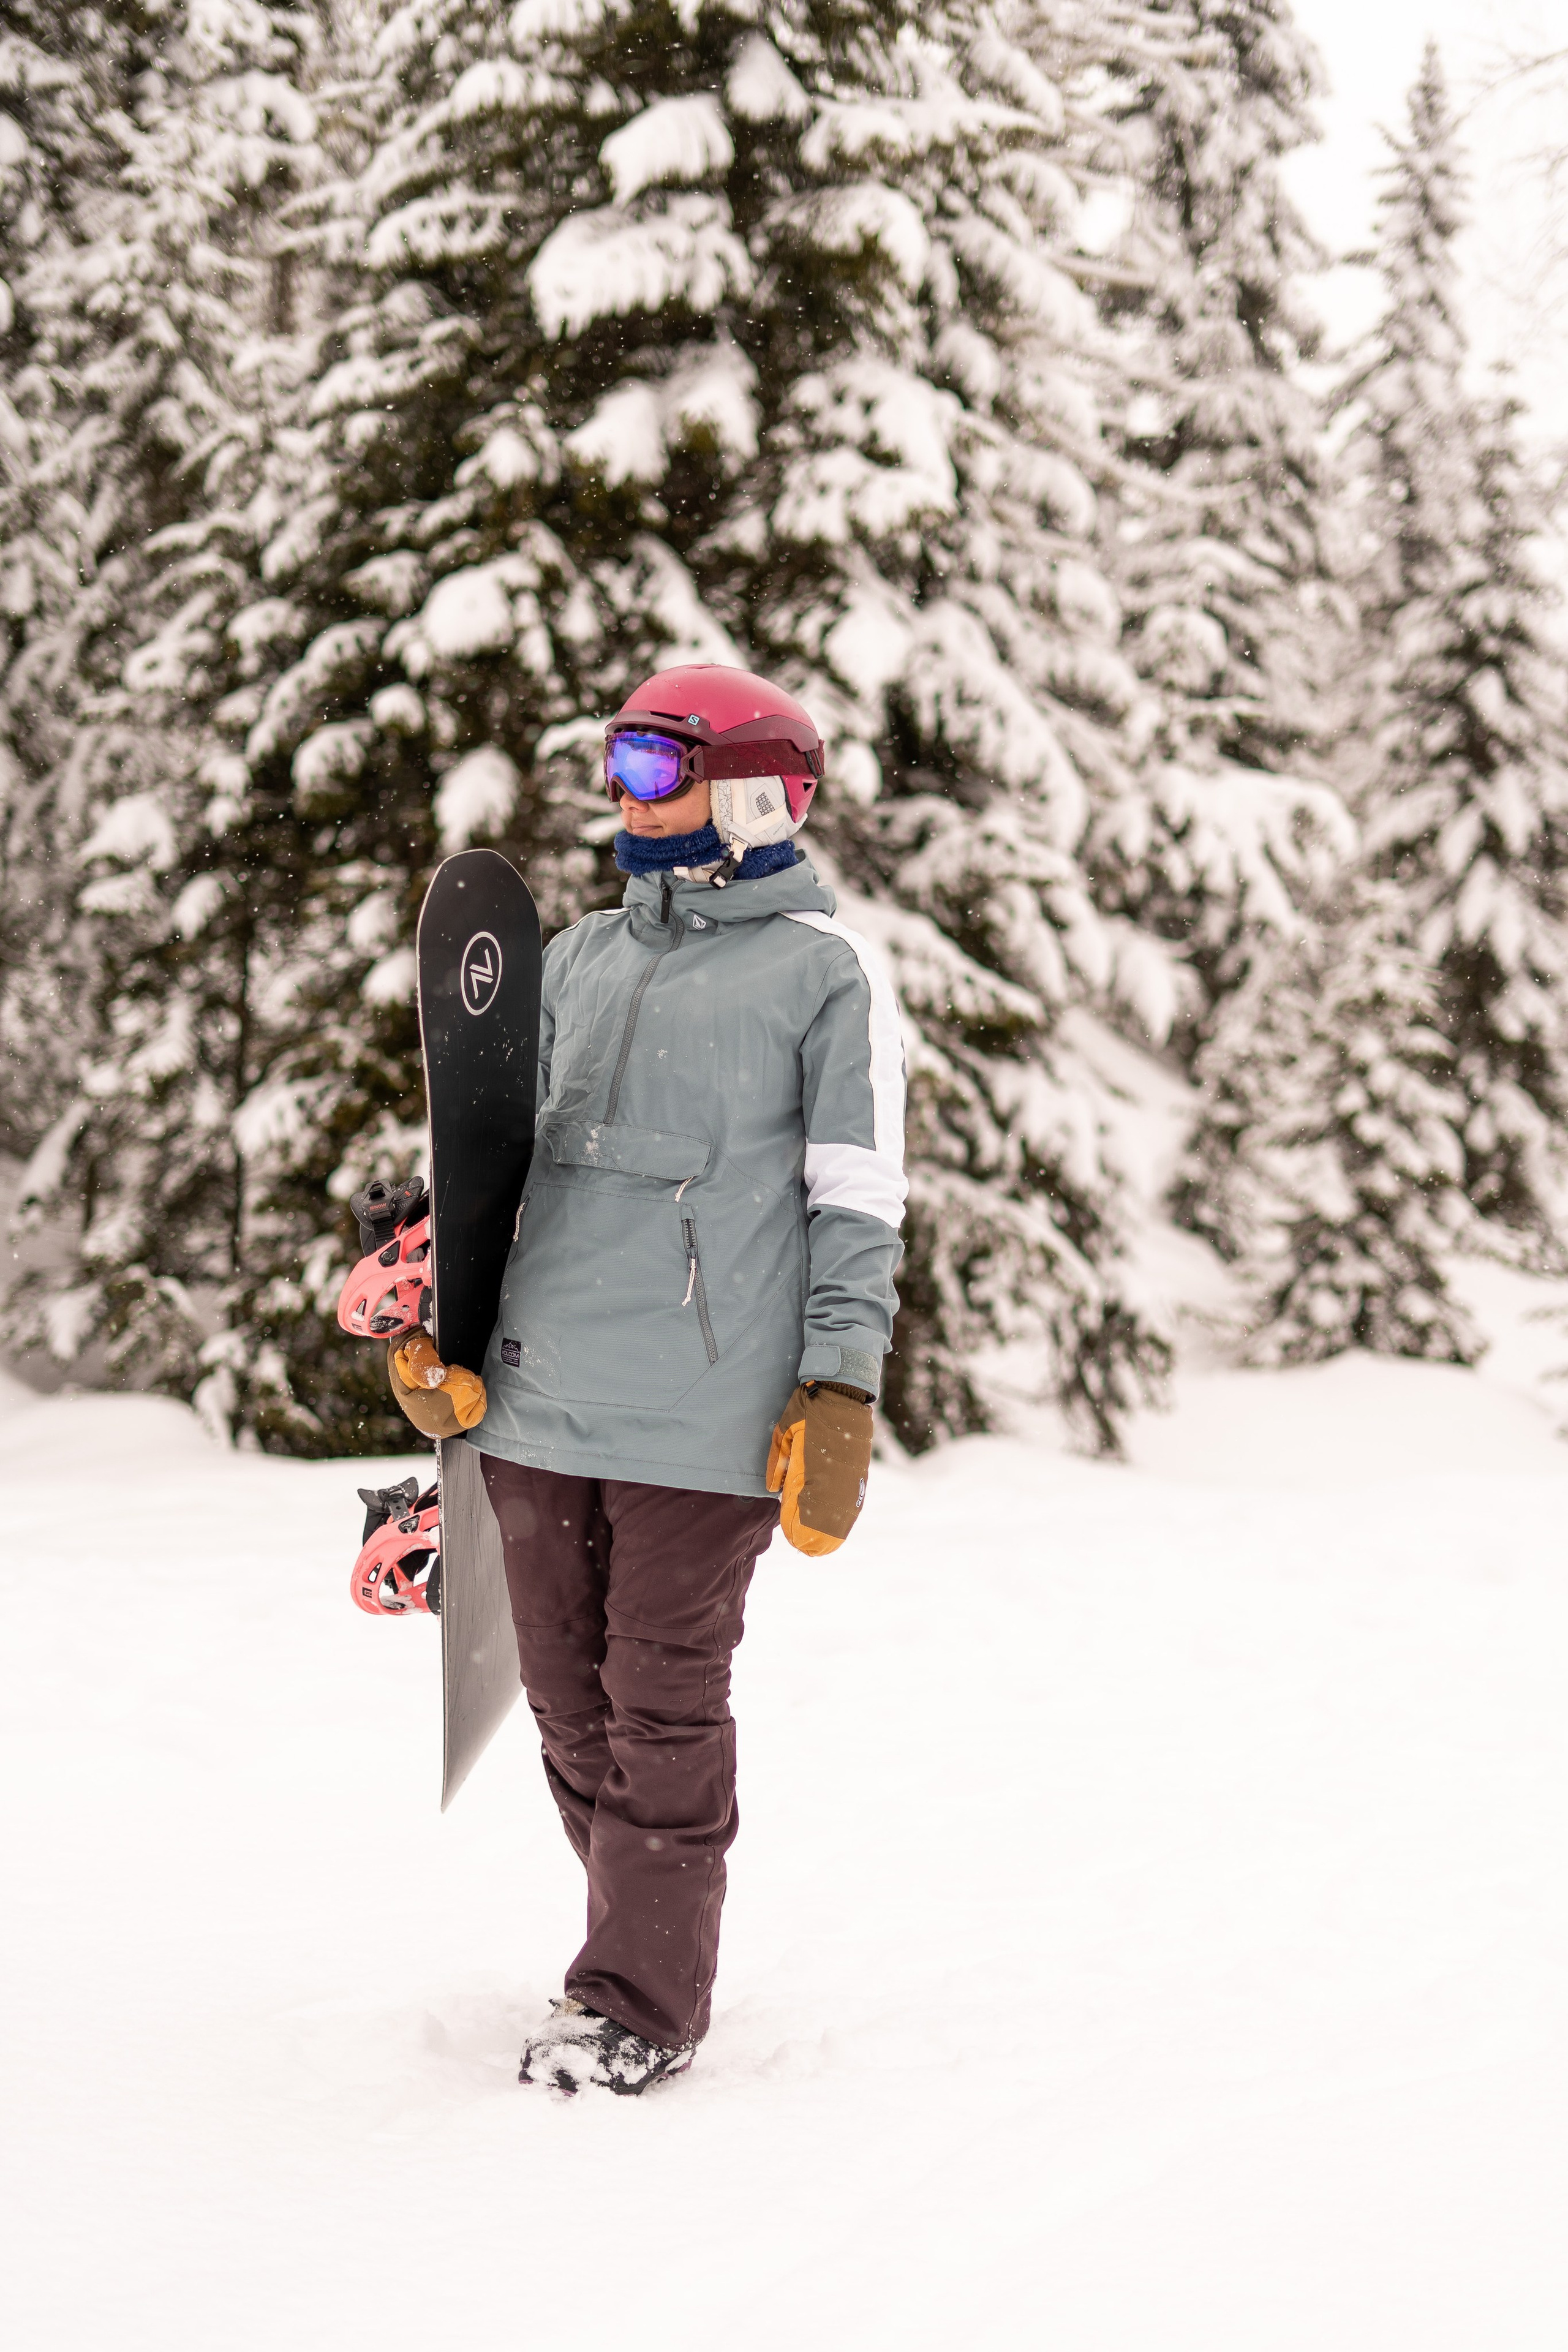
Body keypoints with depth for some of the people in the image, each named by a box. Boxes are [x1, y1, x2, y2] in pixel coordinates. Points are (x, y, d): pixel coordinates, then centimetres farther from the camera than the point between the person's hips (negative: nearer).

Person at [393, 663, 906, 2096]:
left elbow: (858, 1210, -4)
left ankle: (645, 2002, 7)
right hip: (540, 1397, 6)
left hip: (704, 1415, -6)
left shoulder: (825, 973, -1)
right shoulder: (583, 960, 17)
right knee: (570, 1698, 10)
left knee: (663, 1705, -2)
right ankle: (642, 1939, 26)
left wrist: (840, 1396, -11)